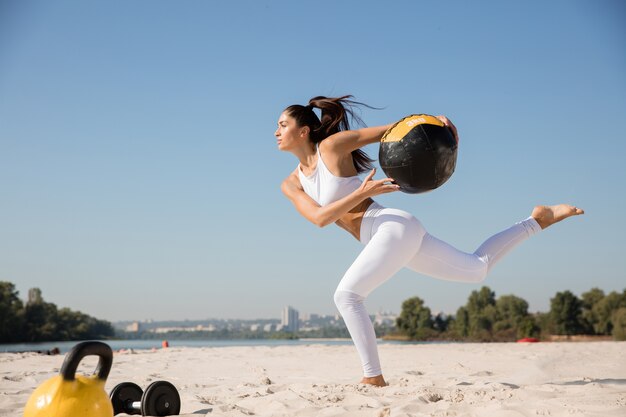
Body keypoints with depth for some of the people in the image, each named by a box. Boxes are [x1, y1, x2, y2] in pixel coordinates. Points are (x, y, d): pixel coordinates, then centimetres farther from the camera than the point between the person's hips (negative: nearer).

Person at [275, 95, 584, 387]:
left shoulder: (332, 145, -6)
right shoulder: (291, 185, 10)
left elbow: (391, 129, -2)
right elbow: (320, 218, -7)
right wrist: (362, 192, -20)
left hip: (395, 227, -8)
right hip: (385, 237, 8)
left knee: (346, 295, -19)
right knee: (478, 268, 19)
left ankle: (373, 378, -13)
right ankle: (538, 220, 29)